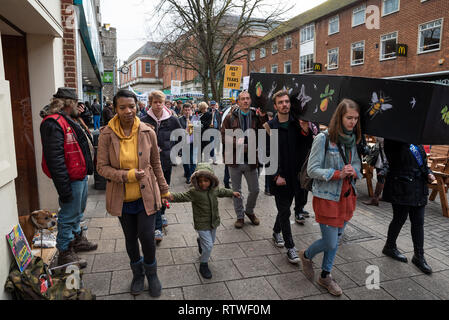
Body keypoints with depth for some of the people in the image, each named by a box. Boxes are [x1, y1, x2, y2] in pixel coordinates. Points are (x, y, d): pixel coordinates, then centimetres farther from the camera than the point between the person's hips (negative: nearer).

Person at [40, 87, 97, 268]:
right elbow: (54, 158, -26)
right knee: (68, 216, 1)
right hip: (71, 179, -11)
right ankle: (64, 253, 16)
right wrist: (63, 187, -27)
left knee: (78, 212, 24)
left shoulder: (67, 121, 15)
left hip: (81, 176, 11)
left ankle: (77, 239, 42)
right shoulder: (54, 123, -20)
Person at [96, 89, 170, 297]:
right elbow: (102, 167, -8)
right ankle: (138, 274, 42)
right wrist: (127, 175, -22)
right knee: (130, 238, 17)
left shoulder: (147, 132, -7)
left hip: (145, 195, 0)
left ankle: (151, 274, 31)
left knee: (147, 237, 1)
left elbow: (156, 164, 3)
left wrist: (164, 190, 8)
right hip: (122, 198, 1)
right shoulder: (107, 134, -10)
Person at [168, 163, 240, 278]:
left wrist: (232, 193, 32)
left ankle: (200, 241, 58)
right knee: (208, 245, -8)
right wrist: (172, 196, -50)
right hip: (202, 224, -6)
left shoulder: (214, 189, -2)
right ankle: (203, 265, 16)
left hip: (214, 222, 6)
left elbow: (222, 191, 19)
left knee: (211, 241, 24)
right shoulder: (194, 191, -21)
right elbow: (183, 196, -32)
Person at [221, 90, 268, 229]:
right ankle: (240, 216, 31)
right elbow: (224, 137, -4)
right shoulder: (230, 117, -2)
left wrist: (263, 118, -22)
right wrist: (236, 143, -20)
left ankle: (250, 211, 38)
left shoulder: (256, 116, 0)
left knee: (255, 190, 11)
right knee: (236, 191, 12)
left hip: (250, 160, 1)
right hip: (235, 160, -1)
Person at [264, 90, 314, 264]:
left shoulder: (297, 124, 3)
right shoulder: (269, 126, -6)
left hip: (294, 175, 4)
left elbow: (307, 147, -1)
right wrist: (276, 175, -14)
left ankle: (276, 232, 43)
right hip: (278, 176, -4)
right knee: (284, 211, 1)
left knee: (284, 208, 19)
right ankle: (290, 247, 13)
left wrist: (306, 131, -19)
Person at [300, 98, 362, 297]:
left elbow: (357, 163, 13)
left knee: (336, 239, 16)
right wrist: (338, 174, -27)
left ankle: (325, 276, 36)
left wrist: (354, 171, -11)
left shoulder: (352, 139, 5)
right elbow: (312, 170, -16)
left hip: (347, 196, 7)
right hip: (327, 197, -6)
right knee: (330, 243, -1)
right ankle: (306, 256, 32)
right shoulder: (323, 139, -16)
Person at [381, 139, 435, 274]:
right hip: (402, 189, -7)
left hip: (419, 190, 7)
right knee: (400, 219, 6)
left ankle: (419, 256, 22)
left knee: (418, 223, 10)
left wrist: (428, 173, 5)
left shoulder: (417, 143, 13)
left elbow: (423, 162, 21)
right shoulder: (394, 142, -10)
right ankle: (390, 247, 29)